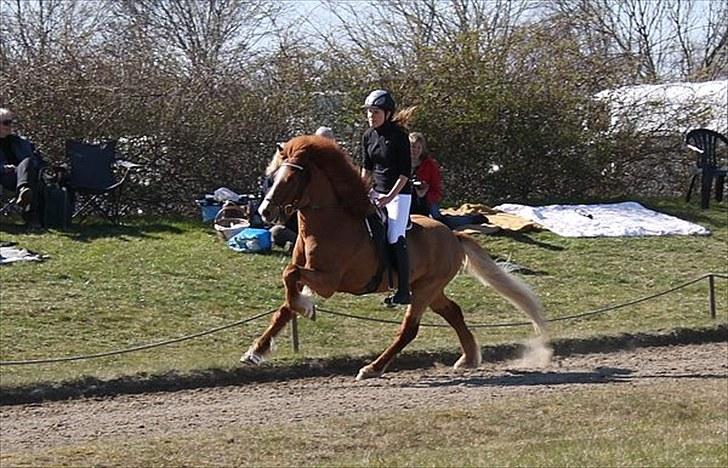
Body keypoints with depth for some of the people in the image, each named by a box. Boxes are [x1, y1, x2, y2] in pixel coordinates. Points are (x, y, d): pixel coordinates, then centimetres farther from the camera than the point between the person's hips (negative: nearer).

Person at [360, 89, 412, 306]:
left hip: (399, 193, -7)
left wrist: (390, 196, -22)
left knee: (395, 238, -14)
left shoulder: (399, 135, -14)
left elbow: (405, 172, -15)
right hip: (377, 191, 7)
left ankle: (403, 291, -12)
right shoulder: (368, 136, 4)